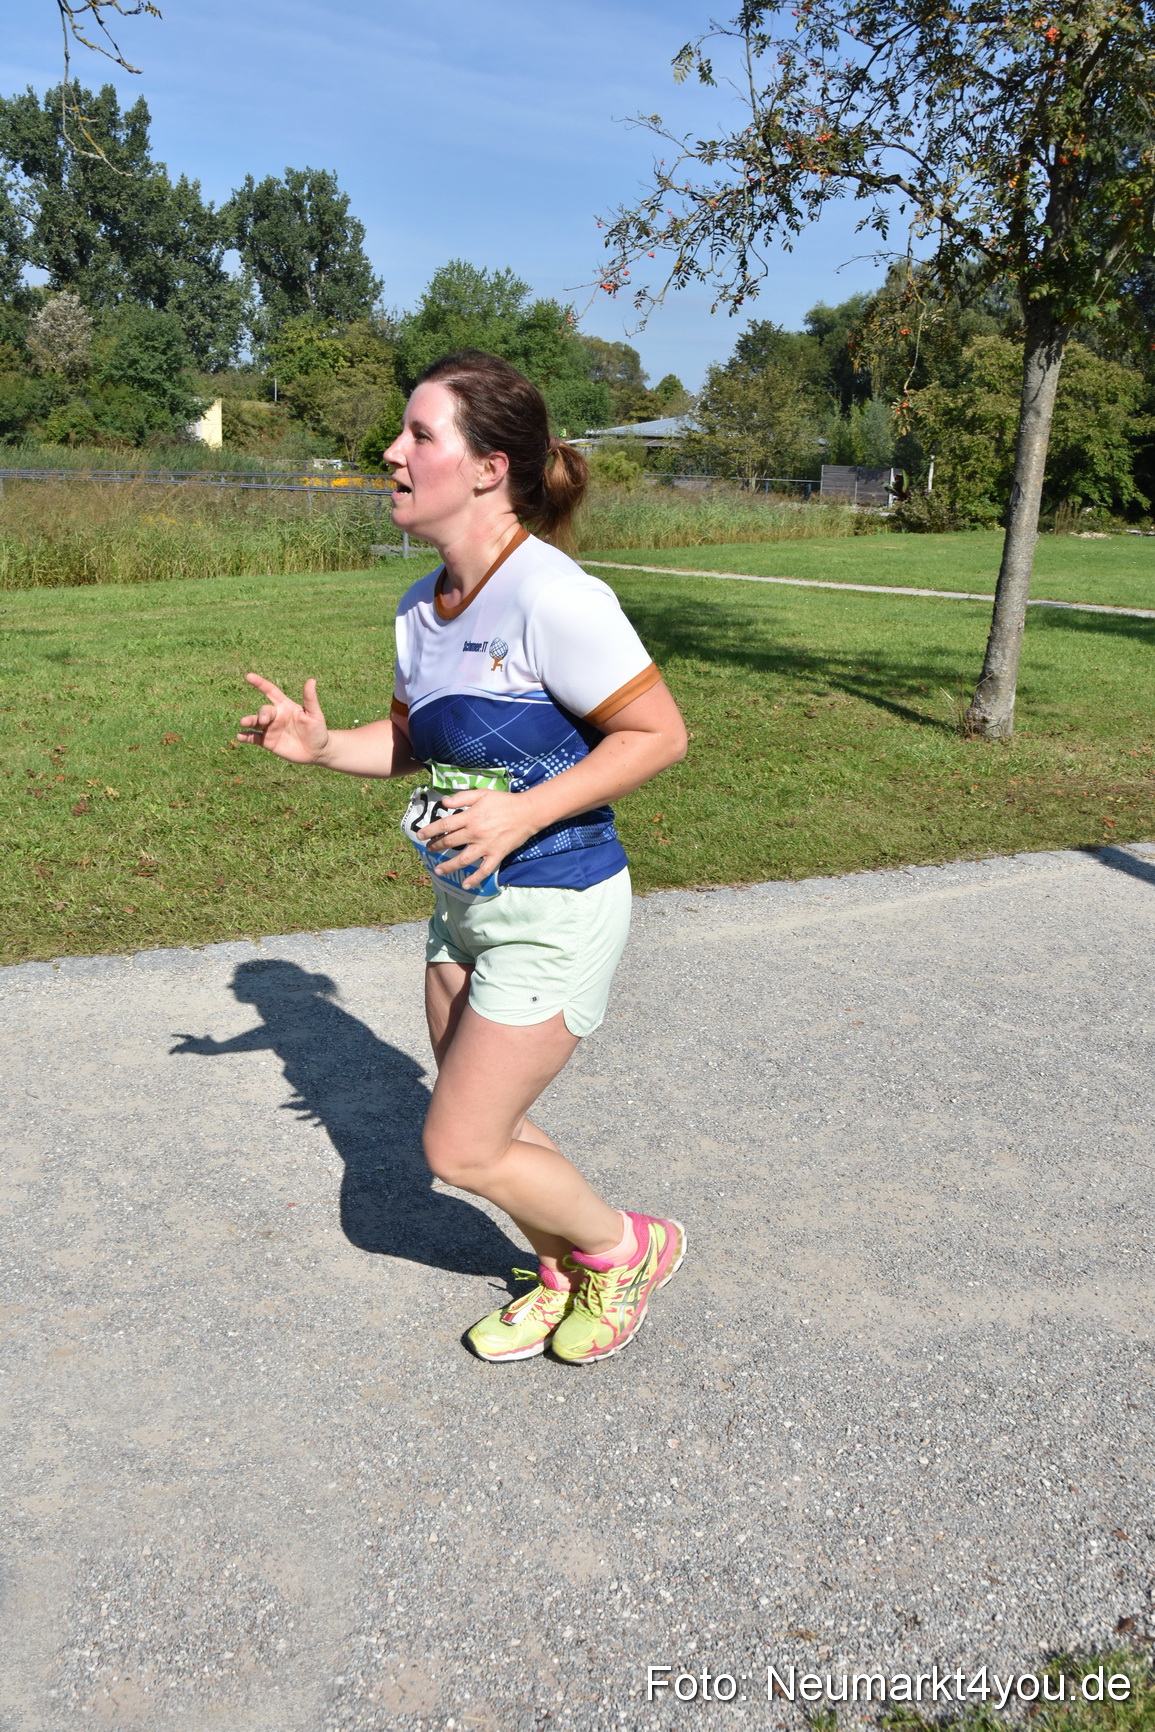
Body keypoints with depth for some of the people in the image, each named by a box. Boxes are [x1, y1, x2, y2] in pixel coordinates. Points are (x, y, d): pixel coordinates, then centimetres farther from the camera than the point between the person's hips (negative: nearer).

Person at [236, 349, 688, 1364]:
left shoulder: (553, 599, -23)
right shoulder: (422, 609, 3)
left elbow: (659, 733, -20)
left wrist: (521, 813, -25)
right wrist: (322, 746, -4)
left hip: (555, 911, -8)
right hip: (468, 901, 8)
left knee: (460, 1149, -1)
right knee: (483, 1128, 18)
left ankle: (627, 1248, 26)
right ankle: (565, 1280, 43)